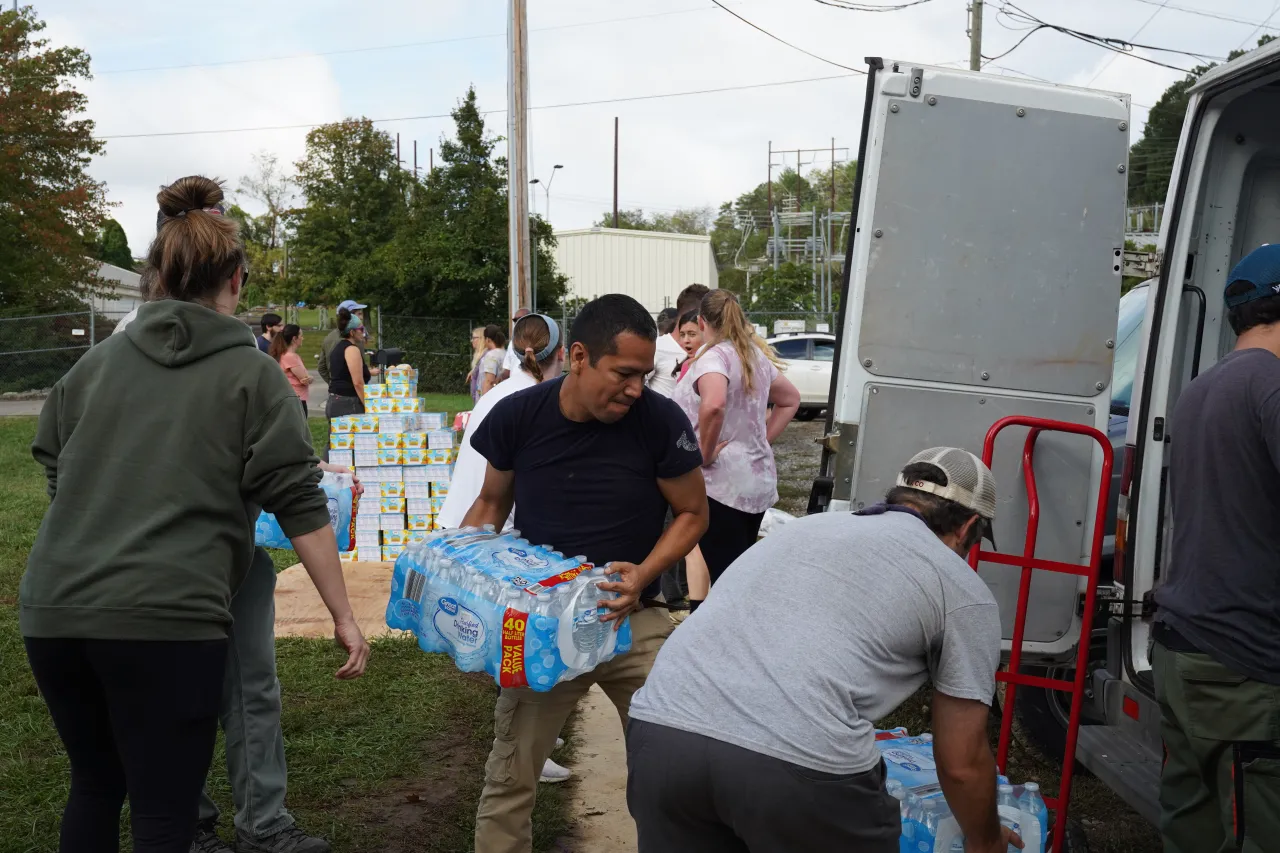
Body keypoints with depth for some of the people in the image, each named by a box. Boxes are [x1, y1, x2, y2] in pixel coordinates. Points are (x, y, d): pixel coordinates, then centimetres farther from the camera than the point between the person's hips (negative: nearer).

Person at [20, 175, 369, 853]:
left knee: (94, 784, 25)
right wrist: (344, 618, 0)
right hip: (165, 618, -5)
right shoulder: (250, 373, -1)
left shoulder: (98, 361, 11)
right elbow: (300, 506, -5)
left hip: (52, 609, 5)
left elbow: (52, 467, 21)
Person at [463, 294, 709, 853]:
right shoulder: (517, 416, -9)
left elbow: (692, 514, -1)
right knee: (508, 780, 2)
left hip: (634, 623, 0)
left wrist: (644, 575, -18)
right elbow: (492, 503, 8)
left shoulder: (661, 420, -13)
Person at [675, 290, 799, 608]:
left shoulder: (715, 356, -13)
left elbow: (713, 405, -34)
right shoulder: (757, 355, 13)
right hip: (758, 480, 9)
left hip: (722, 484, -9)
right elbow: (791, 399, 27)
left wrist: (704, 454, -20)